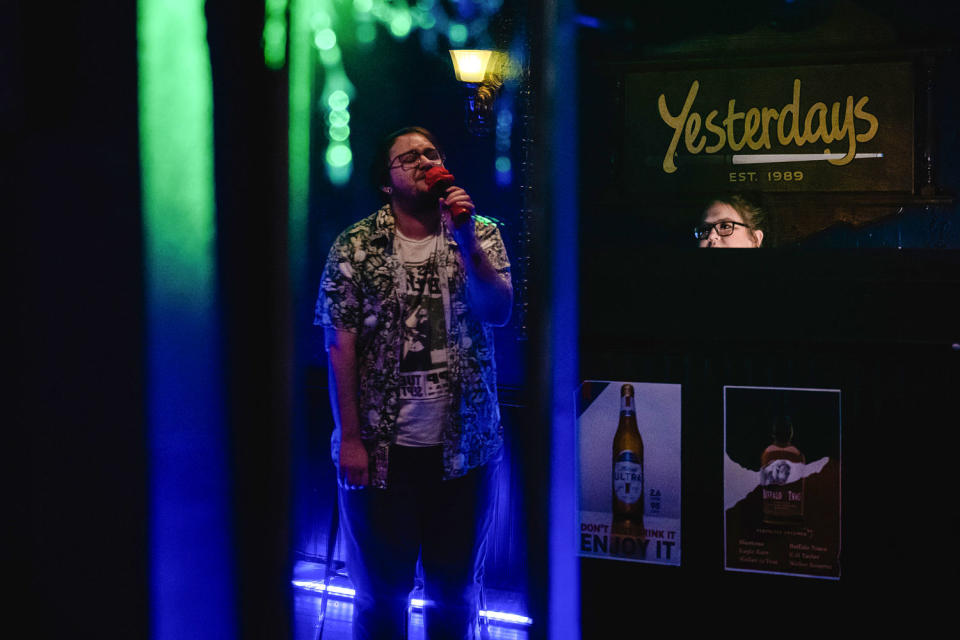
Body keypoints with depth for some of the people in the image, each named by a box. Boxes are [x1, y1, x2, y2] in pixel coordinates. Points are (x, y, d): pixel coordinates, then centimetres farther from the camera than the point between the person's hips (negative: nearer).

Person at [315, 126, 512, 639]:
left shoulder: (481, 235, 4)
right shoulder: (354, 247, -3)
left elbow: (498, 313, -10)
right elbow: (341, 346, -5)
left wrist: (466, 241, -22)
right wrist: (349, 438, -9)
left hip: (465, 443, 2)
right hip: (383, 447, -2)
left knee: (454, 589, 14)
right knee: (381, 589, 10)